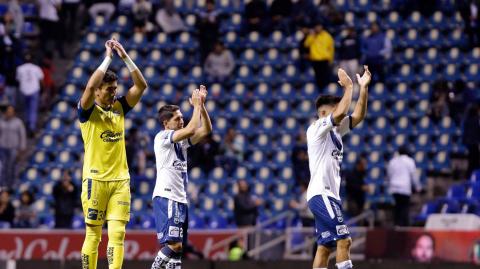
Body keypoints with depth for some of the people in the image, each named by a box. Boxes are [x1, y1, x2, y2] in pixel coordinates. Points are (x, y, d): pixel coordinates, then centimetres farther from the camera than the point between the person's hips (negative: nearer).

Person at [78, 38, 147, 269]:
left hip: (120, 180, 4)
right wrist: (108, 58, -16)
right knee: (93, 235, 0)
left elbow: (141, 85, 3)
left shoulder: (119, 107, 11)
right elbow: (90, 87, -23)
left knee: (118, 233, -3)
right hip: (95, 179, -4)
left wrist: (125, 57, -5)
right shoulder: (87, 111, -3)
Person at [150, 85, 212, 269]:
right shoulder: (162, 137, -7)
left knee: (178, 247, 4)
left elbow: (206, 130, 12)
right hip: (166, 197, -9)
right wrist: (196, 105, -10)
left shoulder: (181, 140, 18)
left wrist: (201, 105, 4)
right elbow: (191, 130, -20)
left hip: (180, 199, 9)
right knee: (173, 244, -19)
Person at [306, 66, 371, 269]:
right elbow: (340, 113, -24)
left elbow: (358, 116, 12)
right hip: (321, 194, -10)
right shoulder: (317, 128, -8)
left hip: (329, 195, 10)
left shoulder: (335, 130, 17)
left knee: (324, 246, 5)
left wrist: (364, 88, 3)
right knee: (344, 239, -15)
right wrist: (348, 87, -13)